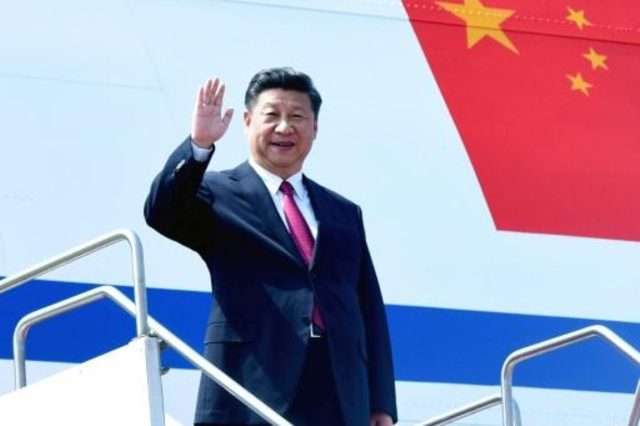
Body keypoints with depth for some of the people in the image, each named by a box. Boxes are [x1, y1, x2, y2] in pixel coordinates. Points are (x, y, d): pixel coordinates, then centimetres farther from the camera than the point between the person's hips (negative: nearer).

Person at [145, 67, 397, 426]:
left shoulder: (344, 214, 22)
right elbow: (161, 212, -11)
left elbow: (371, 312, 18)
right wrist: (199, 145, -25)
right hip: (251, 397, -4)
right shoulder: (219, 194, 10)